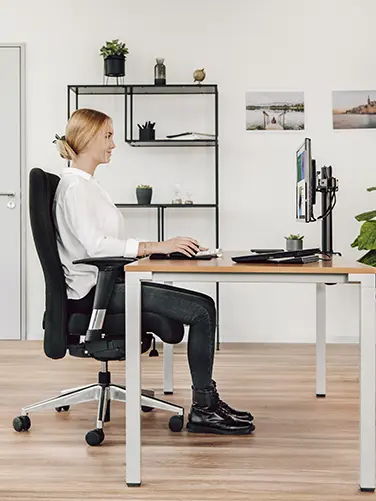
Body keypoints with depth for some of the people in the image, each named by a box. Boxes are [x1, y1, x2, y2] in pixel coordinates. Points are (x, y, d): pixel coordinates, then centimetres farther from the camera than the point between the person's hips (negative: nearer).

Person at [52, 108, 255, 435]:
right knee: (202, 310, -17)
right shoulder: (74, 187, -11)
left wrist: (158, 247, 6)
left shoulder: (87, 184, 21)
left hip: (107, 283, 10)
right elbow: (94, 245, -23)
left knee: (204, 306, 2)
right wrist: (156, 246, -23)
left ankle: (206, 401, 3)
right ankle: (203, 409, -9)